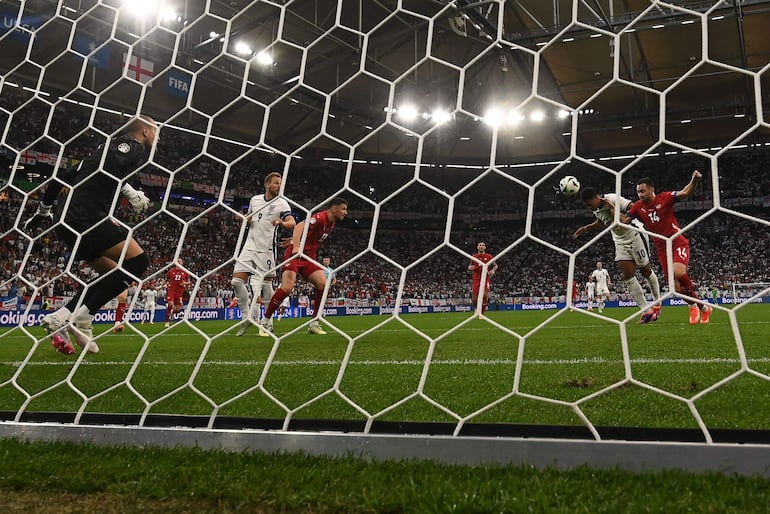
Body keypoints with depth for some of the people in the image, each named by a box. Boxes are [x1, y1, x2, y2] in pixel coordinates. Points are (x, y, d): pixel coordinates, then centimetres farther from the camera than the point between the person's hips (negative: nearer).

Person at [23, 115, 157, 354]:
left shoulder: (112, 145, 30)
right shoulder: (134, 146, 4)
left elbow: (62, 177, 30)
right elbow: (110, 164, -20)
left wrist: (43, 211, 36)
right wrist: (129, 191, -16)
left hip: (66, 218, 10)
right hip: (87, 216, -10)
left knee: (112, 274, 17)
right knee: (137, 262, -14)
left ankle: (62, 319, 10)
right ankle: (80, 317, -18)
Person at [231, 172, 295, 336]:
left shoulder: (281, 203, -2)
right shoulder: (255, 199, 12)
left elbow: (292, 223, -16)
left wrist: (281, 223, -38)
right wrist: (246, 219, 4)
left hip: (267, 250, -4)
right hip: (249, 247, 5)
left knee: (266, 285, -5)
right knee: (236, 281, -4)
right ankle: (246, 316, 11)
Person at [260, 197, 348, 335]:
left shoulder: (332, 224, 11)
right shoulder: (320, 218, -17)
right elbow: (300, 226, -32)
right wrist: (296, 246, -44)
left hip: (309, 258, 8)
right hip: (295, 255, -8)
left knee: (323, 284, -11)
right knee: (287, 287, -21)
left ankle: (314, 323, 0)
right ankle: (266, 321, -5)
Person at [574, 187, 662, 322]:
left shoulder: (614, 199, -24)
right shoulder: (596, 209, -1)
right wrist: (585, 228, 9)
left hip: (635, 236, -7)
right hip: (620, 242, 7)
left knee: (646, 270, 5)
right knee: (627, 275, -4)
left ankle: (657, 304, 24)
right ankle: (646, 310, -1)